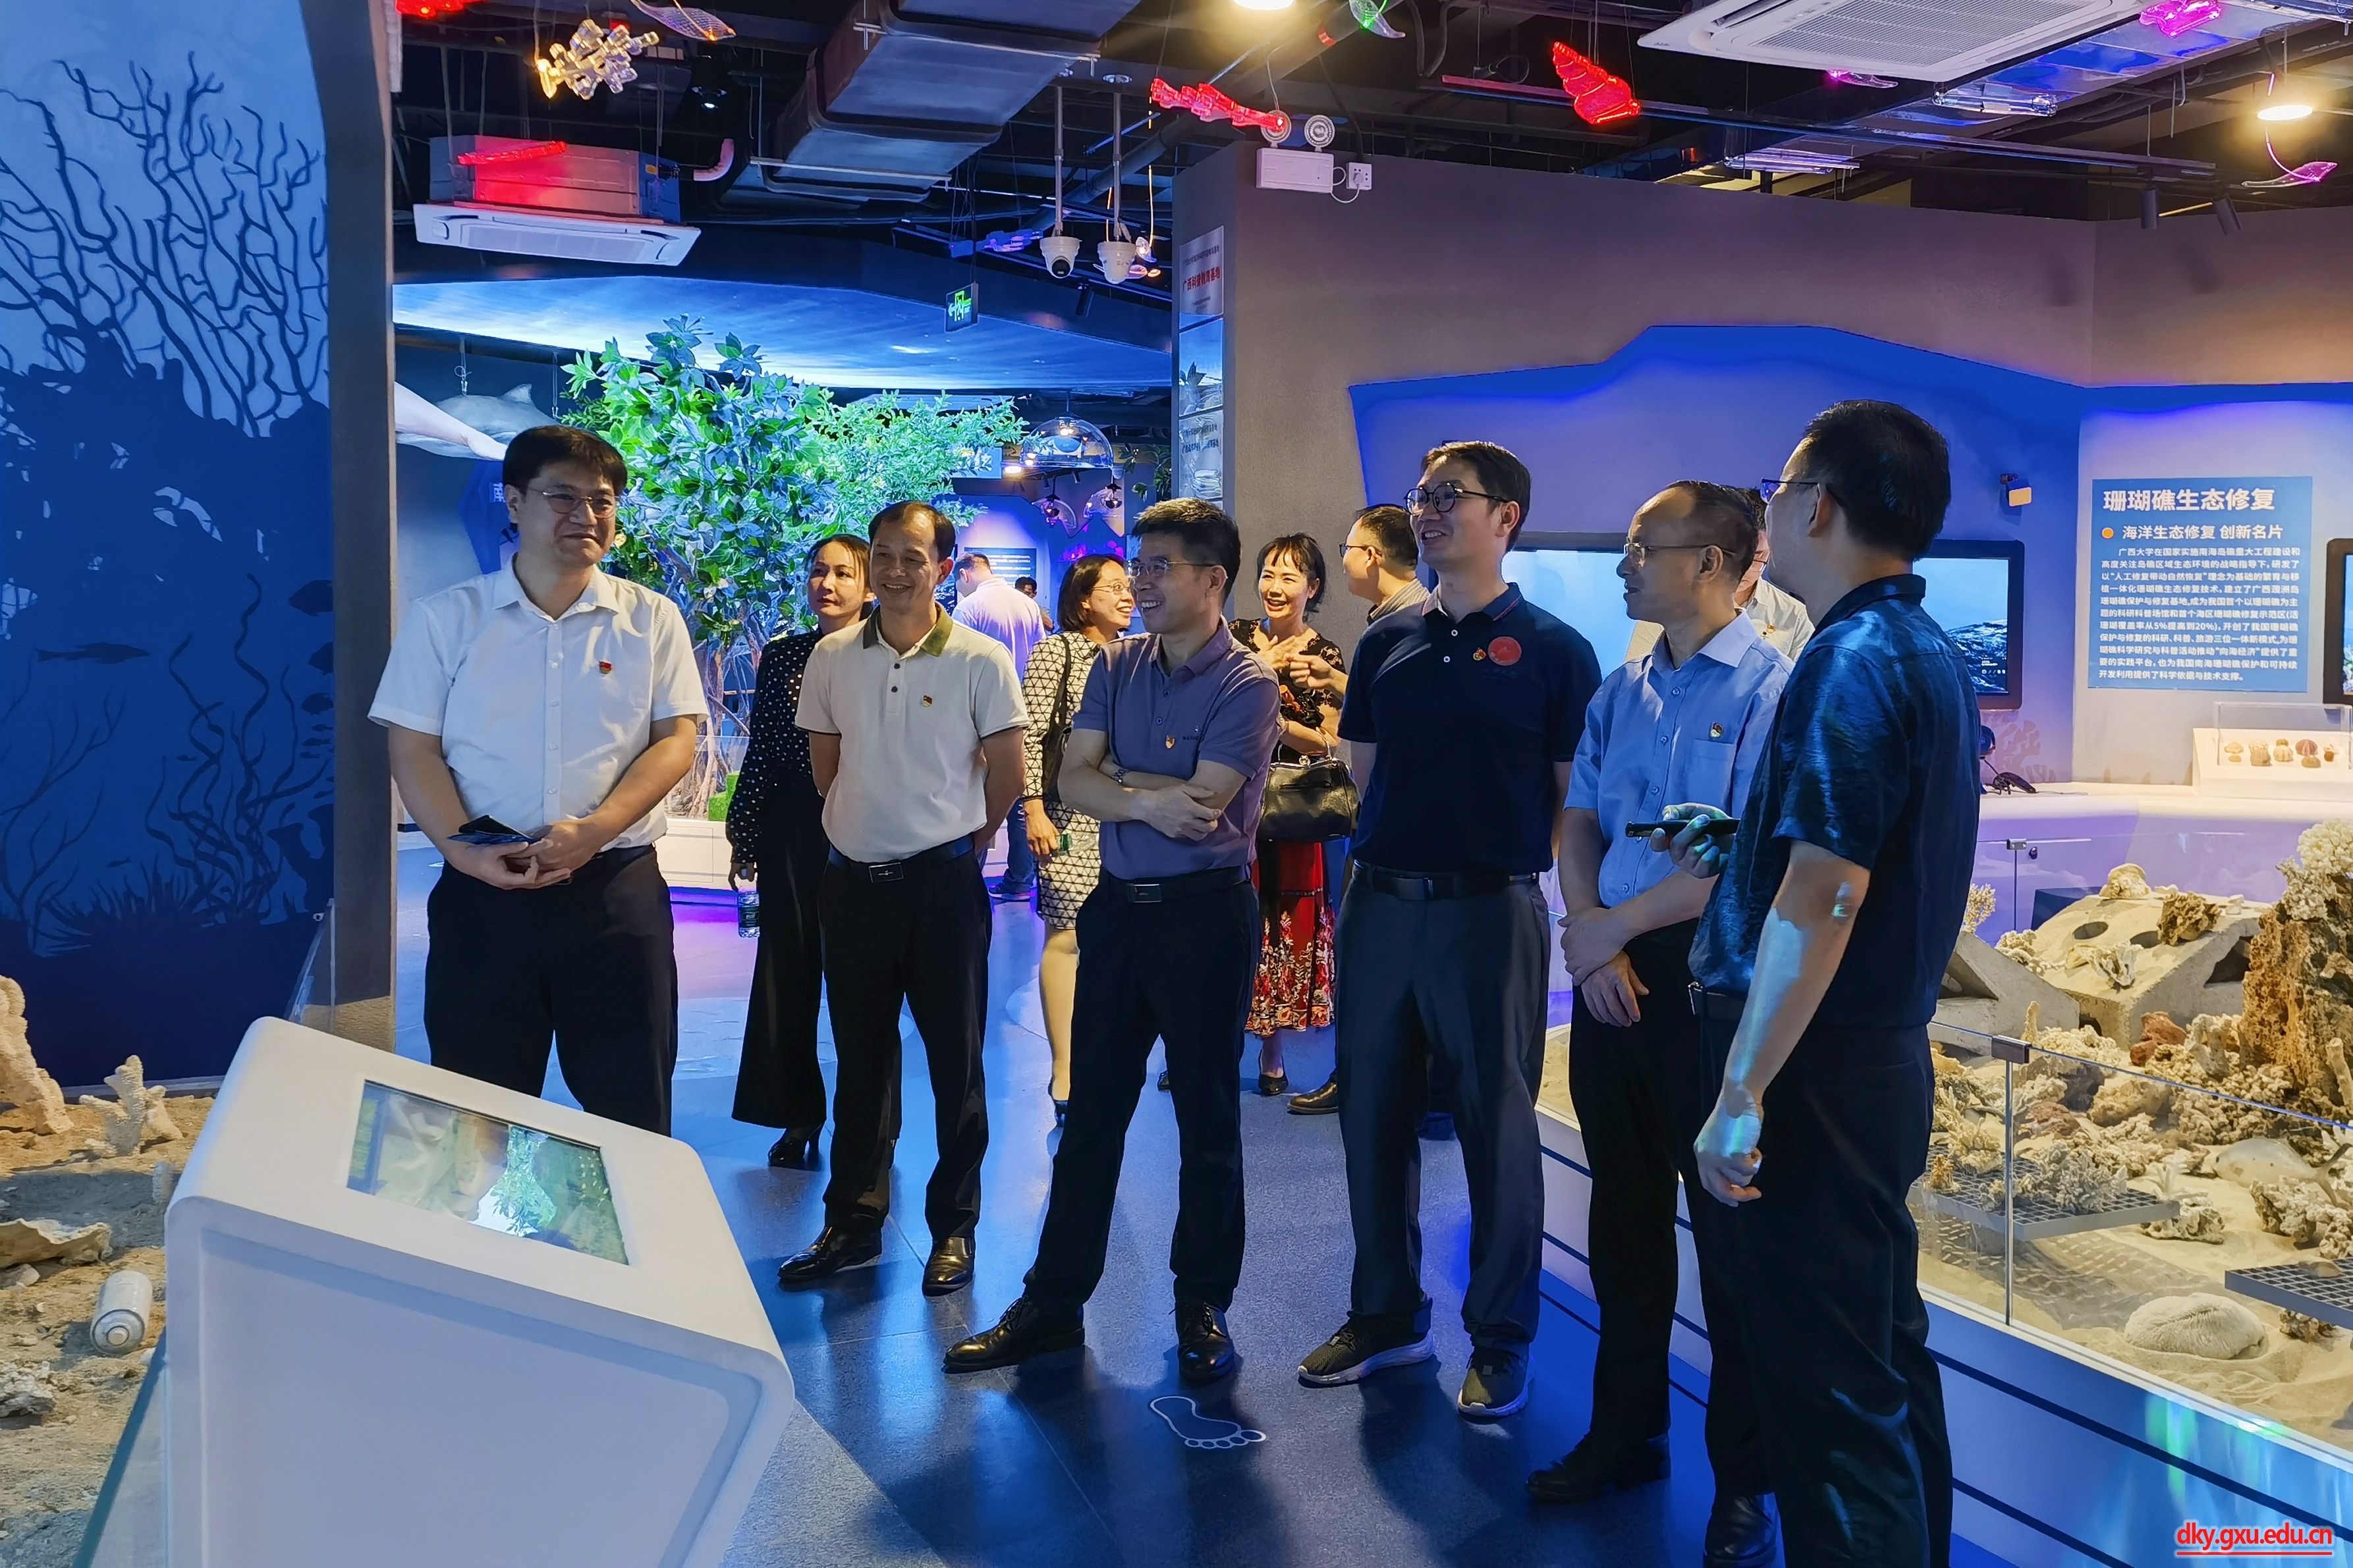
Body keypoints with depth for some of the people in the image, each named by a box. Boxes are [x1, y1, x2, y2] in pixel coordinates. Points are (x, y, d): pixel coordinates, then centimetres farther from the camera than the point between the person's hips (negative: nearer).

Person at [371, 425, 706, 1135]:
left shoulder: (651, 619, 6)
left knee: (631, 1106, 5)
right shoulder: (446, 619, 5)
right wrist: (462, 848, -15)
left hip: (616, 886, 0)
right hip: (483, 891, 0)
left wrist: (595, 829, -16)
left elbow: (676, 739, 0)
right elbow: (414, 749, 2)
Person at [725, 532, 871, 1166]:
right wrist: (744, 835, 7)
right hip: (790, 831, 3)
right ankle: (797, 1114, 21)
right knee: (787, 969, 7)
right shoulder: (781, 656, 7)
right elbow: (759, 753, 9)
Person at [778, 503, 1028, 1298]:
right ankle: (853, 1223, 24)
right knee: (860, 1059, 13)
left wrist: (962, 842, 7)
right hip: (853, 877, 4)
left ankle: (954, 1229, 16)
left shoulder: (982, 660, -7)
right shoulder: (831, 657, 3)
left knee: (956, 1061, 4)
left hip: (942, 880, -3)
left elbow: (1006, 775, -1)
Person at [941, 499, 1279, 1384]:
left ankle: (1203, 1310, 21)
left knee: (1207, 1118, 7)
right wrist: (1149, 799, -16)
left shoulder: (1245, 685, -10)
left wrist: (1114, 775, -9)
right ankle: (1053, 1302, 22)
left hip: (1205, 912, -5)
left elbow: (1198, 803, -20)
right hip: (1118, 906, 6)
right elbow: (1073, 782, -1)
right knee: (1091, 1111, 12)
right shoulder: (1116, 667, 8)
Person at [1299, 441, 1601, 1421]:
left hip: (1489, 909, -4)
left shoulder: (1552, 650, -2)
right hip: (1379, 903, 5)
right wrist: (1381, 862, 7)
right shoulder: (1386, 643, 10)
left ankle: (1500, 1340, 20)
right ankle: (1386, 1315, 28)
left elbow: (1576, 799, -2)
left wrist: (1545, 885, -7)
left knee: (1496, 1125, 4)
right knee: (1373, 1114, 11)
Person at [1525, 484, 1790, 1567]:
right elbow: (1578, 823, 9)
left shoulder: (1772, 689, -11)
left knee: (1729, 1227, 4)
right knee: (1623, 1213, 16)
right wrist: (1584, 932, -8)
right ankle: (1626, 1431, 32)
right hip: (1611, 972, 7)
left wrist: (1620, 924, -14)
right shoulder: (1620, 692, 11)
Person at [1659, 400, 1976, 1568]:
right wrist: (1741, 841, 18)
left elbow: (1821, 899, -25)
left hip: (1818, 1064, -10)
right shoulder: (1925, 651, 13)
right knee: (1884, 1352, 21)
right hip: (1881, 1047, 10)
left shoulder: (1852, 661, -18)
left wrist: (1741, 1095, -24)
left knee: (1824, 1386, -1)